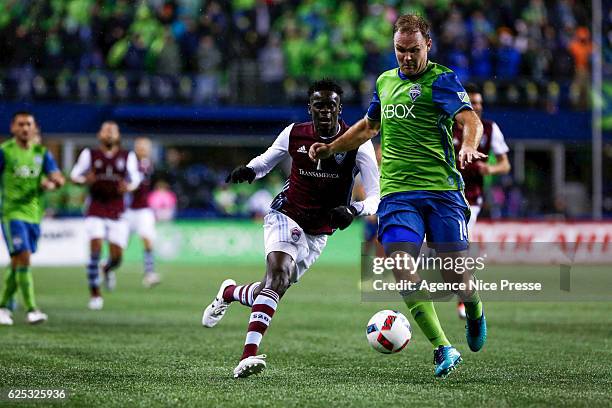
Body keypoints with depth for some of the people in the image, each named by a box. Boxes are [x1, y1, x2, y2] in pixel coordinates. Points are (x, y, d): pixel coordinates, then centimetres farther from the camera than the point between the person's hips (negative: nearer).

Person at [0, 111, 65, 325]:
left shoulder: (41, 153, 8)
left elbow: (59, 178, 4)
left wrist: (51, 183, -15)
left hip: (33, 214, 5)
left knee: (17, 263, 11)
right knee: (23, 258, -16)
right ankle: (31, 309, -16)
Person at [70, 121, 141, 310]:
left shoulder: (127, 157, 5)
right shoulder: (90, 155, 3)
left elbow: (135, 178, 11)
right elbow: (75, 175, 7)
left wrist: (129, 187, -12)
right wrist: (85, 180, -15)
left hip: (117, 212, 1)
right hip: (96, 211, -1)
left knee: (116, 256, -2)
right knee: (96, 249, -17)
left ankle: (108, 270, 36)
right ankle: (95, 293, -7)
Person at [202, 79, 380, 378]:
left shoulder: (357, 143, -14)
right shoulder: (294, 134, -8)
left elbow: (376, 195, -16)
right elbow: (266, 160, 11)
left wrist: (354, 210, -38)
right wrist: (248, 171, -13)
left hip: (319, 233, 2)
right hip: (286, 215, -2)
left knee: (273, 288, 8)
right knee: (279, 272, -28)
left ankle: (230, 293, 44)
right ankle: (249, 354, -35)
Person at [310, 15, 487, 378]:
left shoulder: (441, 80, -1)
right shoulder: (385, 82, 18)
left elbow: (470, 119, -18)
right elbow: (369, 126, 37)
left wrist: (469, 146, -39)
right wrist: (331, 147, 34)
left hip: (442, 190, -4)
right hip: (397, 193, 4)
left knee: (455, 273, -6)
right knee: (400, 262, -20)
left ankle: (475, 311, 33)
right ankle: (443, 348, -19)